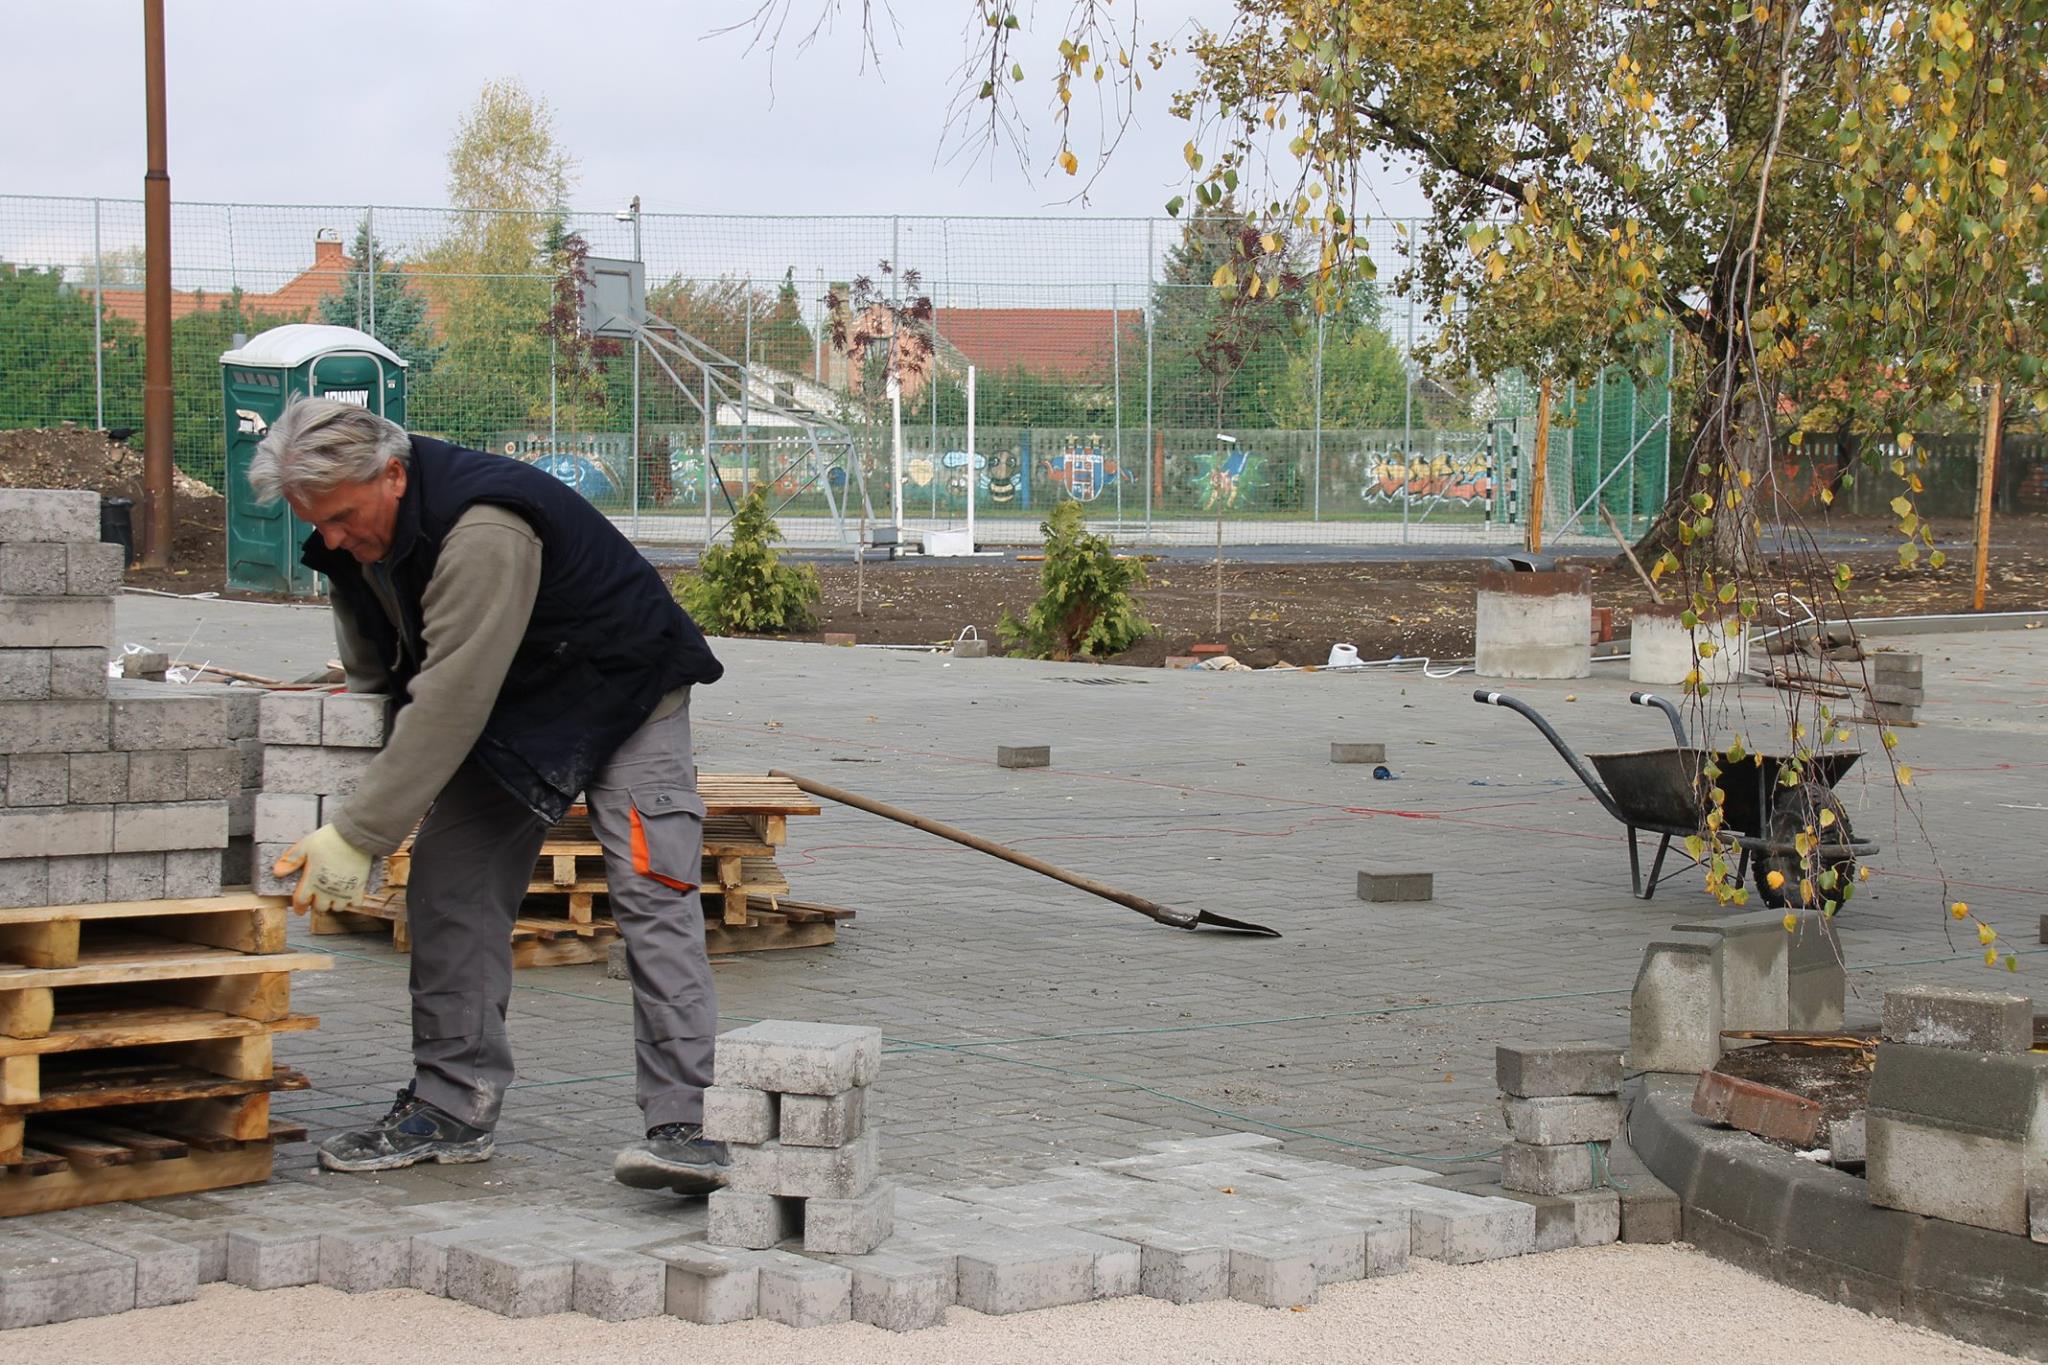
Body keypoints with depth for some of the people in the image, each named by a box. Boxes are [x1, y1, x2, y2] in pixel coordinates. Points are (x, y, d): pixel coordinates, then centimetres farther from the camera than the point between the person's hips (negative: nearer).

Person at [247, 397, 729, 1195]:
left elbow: (451, 703, -37)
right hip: (506, 713, 8)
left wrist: (357, 835, -35)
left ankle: (683, 1123, -23)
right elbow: (372, 677, 8)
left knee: (653, 897, -18)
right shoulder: (354, 537, -8)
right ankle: (451, 1109, 5)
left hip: (624, 696, -8)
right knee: (448, 890, 0)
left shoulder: (483, 531, -36)